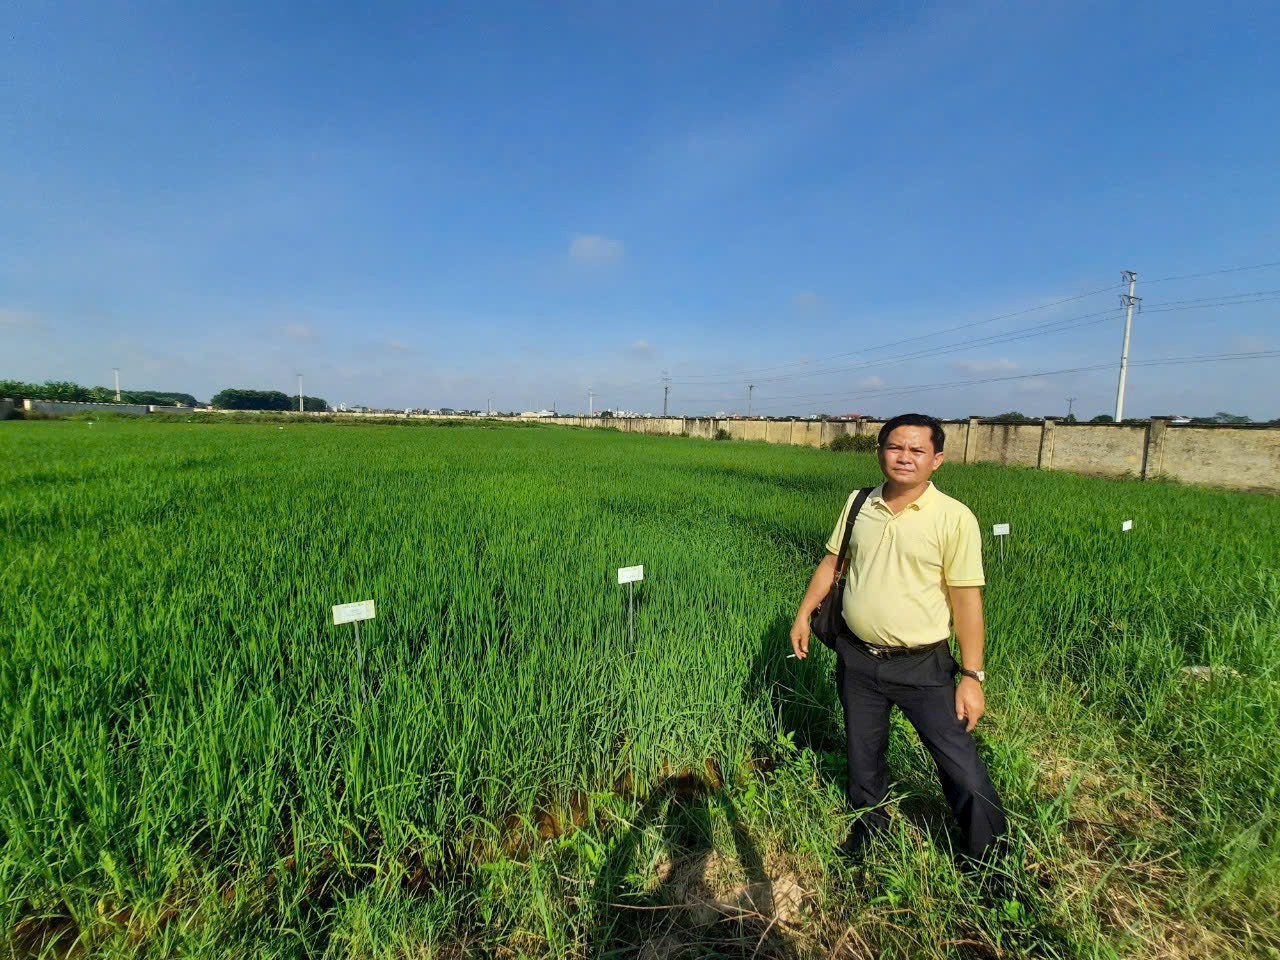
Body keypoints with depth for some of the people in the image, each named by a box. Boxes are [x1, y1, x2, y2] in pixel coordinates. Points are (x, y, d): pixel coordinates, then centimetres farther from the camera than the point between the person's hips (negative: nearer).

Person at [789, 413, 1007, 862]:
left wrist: (972, 676, -11)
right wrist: (803, 614, 9)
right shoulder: (859, 504, -1)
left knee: (962, 768, 3)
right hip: (856, 658, 4)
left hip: (922, 665, -3)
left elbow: (967, 599, -11)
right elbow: (832, 561, 9)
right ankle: (870, 823, 48)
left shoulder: (955, 518, -13)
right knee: (863, 755, 21)